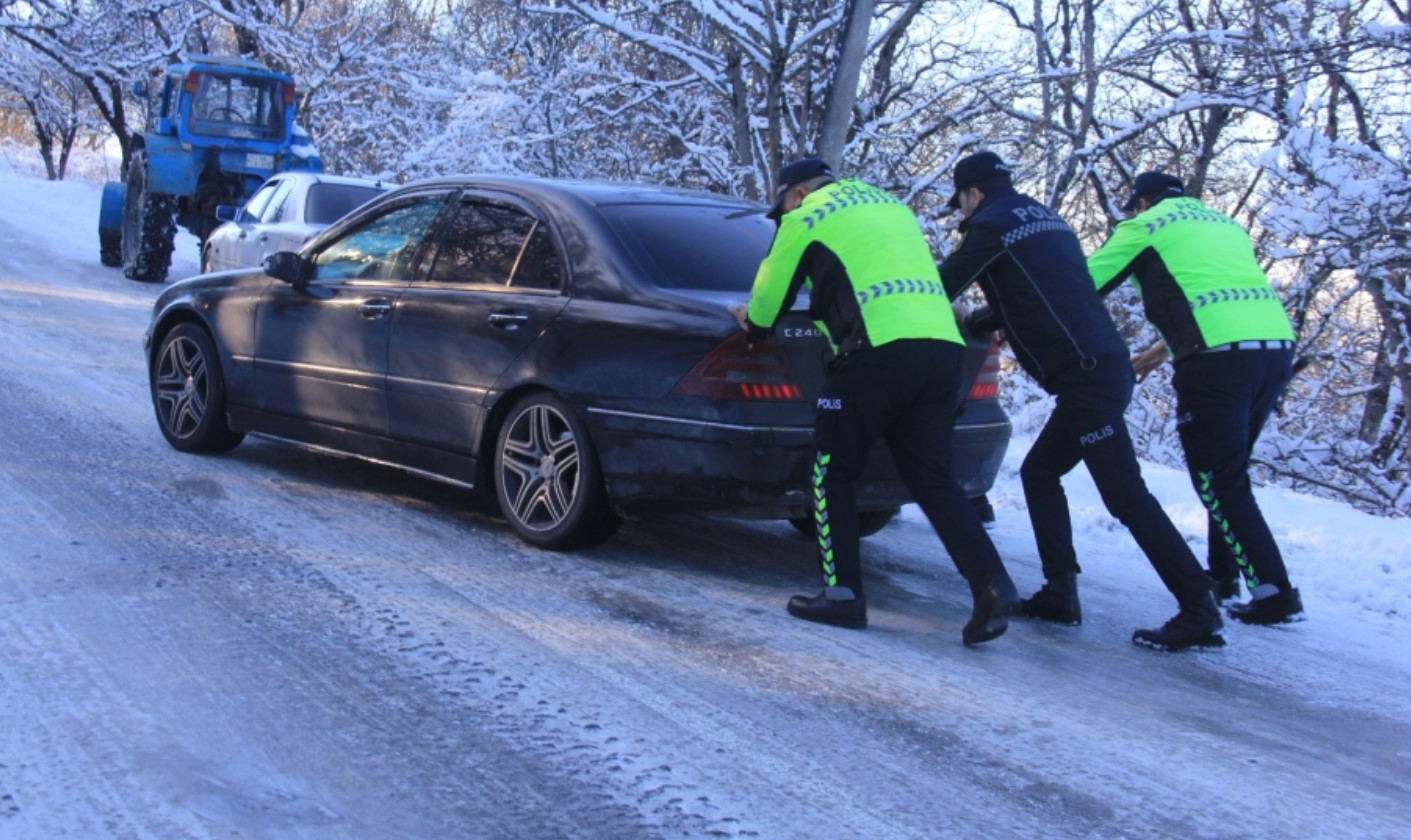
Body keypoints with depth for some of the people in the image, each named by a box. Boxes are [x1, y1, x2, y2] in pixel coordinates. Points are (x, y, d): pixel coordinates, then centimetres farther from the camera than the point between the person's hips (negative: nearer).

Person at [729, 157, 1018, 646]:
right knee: (931, 477, 10)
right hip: (942, 347, 7)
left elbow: (771, 288, 15)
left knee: (833, 474, 8)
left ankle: (843, 595, 9)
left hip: (879, 350, -7)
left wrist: (753, 324, 37)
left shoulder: (807, 217, 9)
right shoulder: (889, 205, 29)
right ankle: (992, 584, -4)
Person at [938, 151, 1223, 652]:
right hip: (1106, 366, 10)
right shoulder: (1044, 221, 24)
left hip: (1084, 374, -10)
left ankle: (1199, 612, -10)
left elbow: (942, 286, 1)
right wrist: (975, 323, 36)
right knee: (1039, 472, 17)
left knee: (1125, 493, -10)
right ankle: (1060, 592, 15)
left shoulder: (992, 225, -2)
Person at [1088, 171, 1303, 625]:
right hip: (1276, 345, 7)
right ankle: (1223, 573, 27)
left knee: (1218, 481, -1)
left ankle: (1274, 592, -5)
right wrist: (1167, 349, 40)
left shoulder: (1145, 225, 9)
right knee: (1228, 471, 21)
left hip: (1219, 357, -7)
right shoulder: (1224, 224, 29)